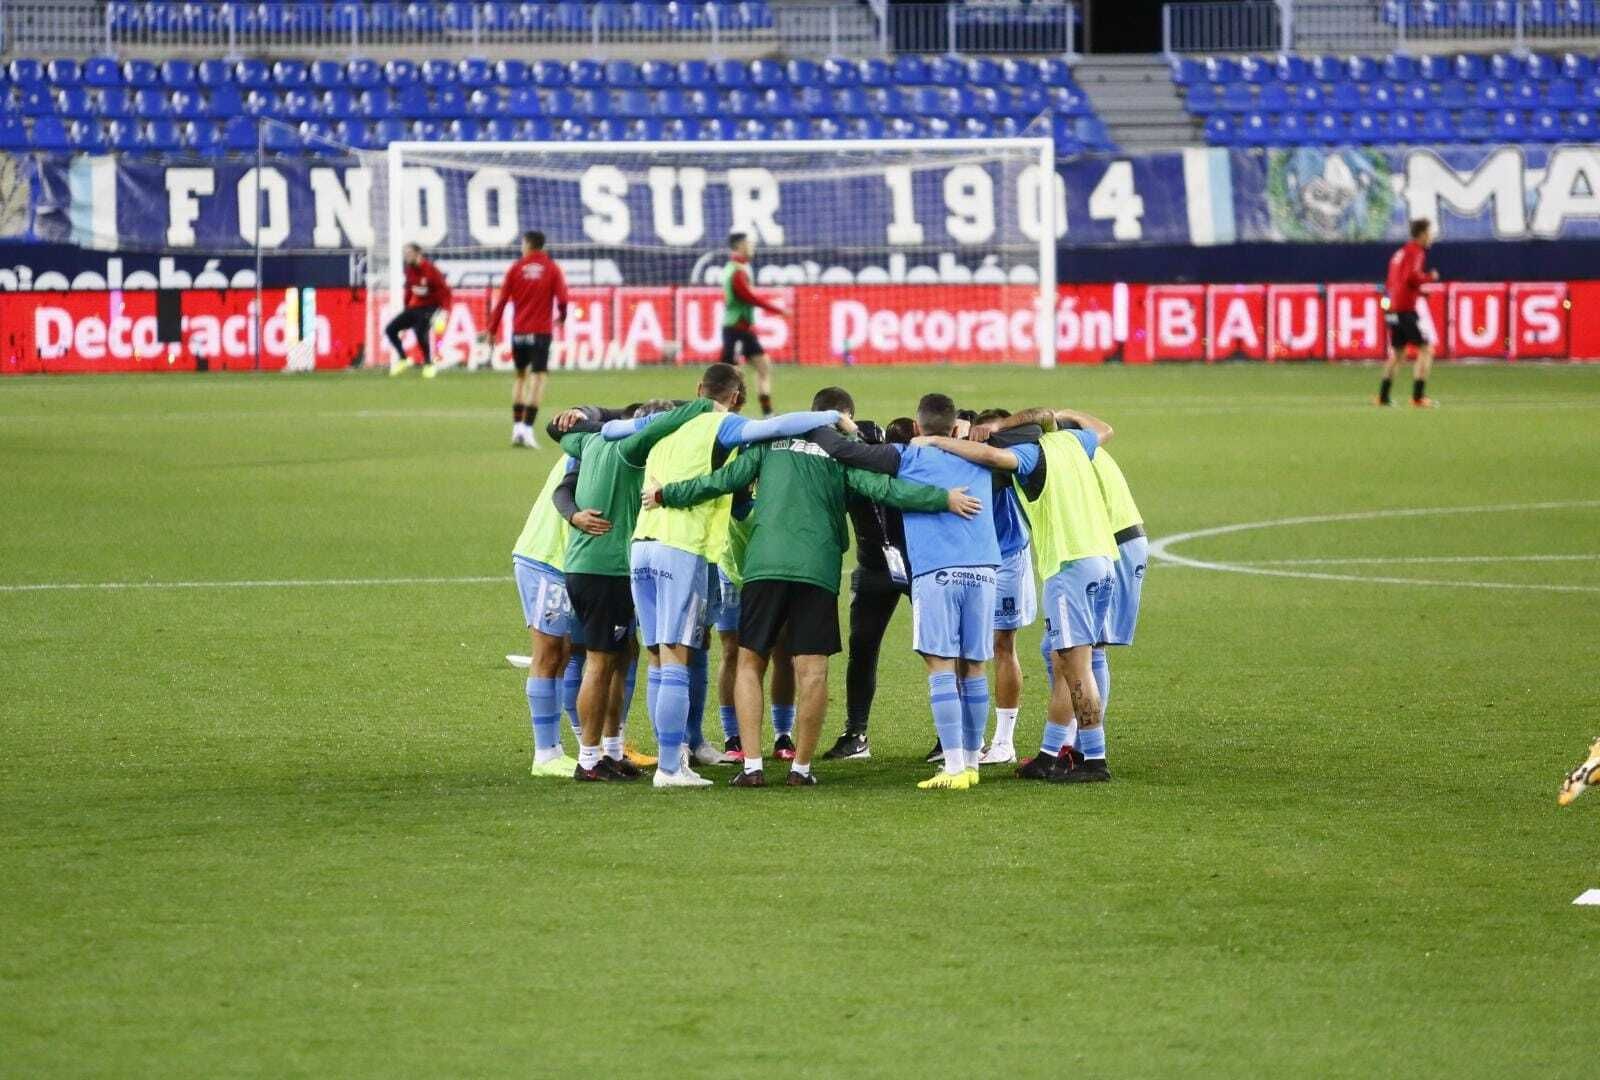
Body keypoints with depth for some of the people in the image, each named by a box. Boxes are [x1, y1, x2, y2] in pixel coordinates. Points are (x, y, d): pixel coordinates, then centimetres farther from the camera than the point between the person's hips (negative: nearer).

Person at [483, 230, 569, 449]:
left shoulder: (516, 268, 4)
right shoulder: (552, 269, 0)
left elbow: (501, 301, 1)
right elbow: (562, 299, -7)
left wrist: (491, 330, 5)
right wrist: (562, 317, 14)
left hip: (519, 331, 2)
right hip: (541, 330, -2)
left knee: (520, 376, 18)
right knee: (538, 378, -4)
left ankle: (517, 427, 14)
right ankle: (528, 429, -16)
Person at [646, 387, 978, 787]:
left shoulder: (773, 440, 13)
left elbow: (724, 480, 9)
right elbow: (882, 488, -6)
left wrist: (665, 494, 20)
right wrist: (945, 499, -8)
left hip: (764, 564, 2)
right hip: (817, 570, -2)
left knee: (750, 662, 11)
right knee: (812, 670, 4)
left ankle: (751, 765, 3)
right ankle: (801, 766, 5)